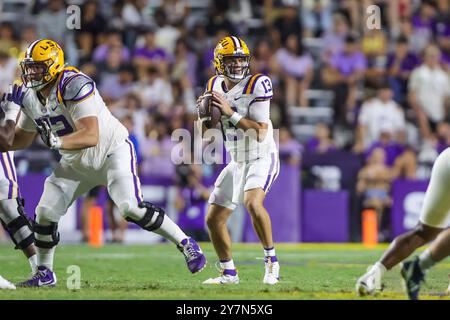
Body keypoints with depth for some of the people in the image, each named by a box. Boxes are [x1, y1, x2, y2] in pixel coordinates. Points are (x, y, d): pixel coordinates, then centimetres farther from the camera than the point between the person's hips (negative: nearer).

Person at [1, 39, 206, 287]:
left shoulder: (74, 86, -29)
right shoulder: (29, 96, -3)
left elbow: (91, 136, -38)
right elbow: (21, 141, 8)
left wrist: (57, 141, -51)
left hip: (111, 152, -7)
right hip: (76, 162, 7)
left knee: (131, 208, -24)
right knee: (45, 213, -2)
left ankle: (186, 244, -8)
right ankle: (44, 273, 17)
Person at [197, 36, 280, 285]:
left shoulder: (257, 85, -17)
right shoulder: (215, 86, 3)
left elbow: (260, 133, -22)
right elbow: (206, 134, 11)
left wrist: (230, 113, -26)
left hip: (262, 159, -7)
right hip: (237, 163, 7)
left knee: (252, 202, -33)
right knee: (214, 219, 7)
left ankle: (271, 260, -18)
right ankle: (229, 273, 24)